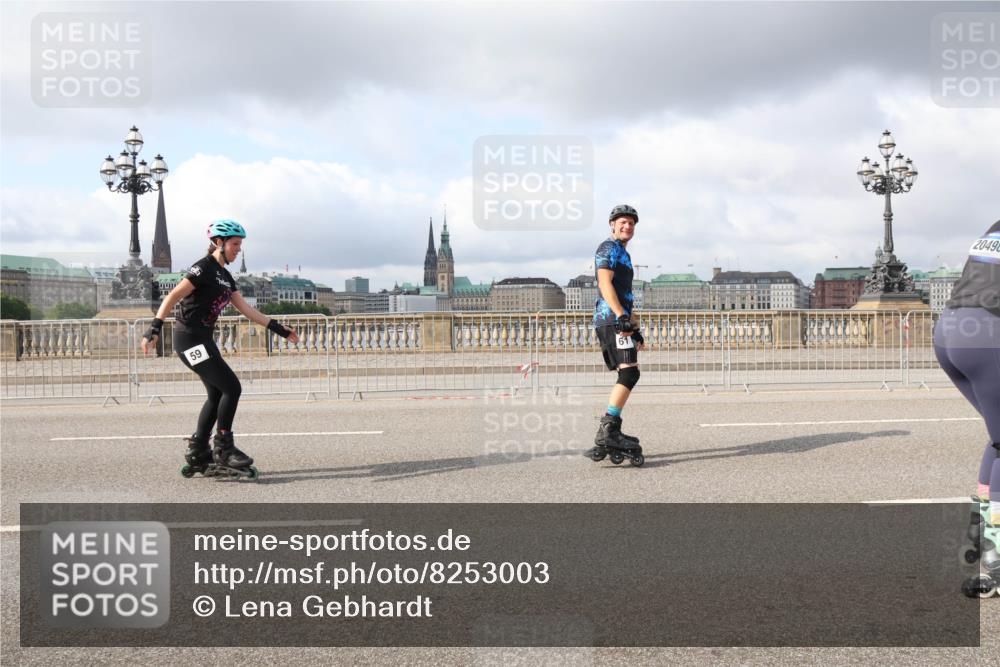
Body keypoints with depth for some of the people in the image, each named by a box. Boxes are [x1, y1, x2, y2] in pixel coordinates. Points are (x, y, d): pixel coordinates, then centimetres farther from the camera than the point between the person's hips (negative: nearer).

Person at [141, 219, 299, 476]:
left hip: (202, 339, 10)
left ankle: (197, 453, 20)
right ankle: (223, 449, -2)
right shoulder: (204, 268, -12)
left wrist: (279, 329, 12)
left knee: (217, 395, 13)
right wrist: (154, 329, -26)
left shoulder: (225, 277, 15)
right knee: (232, 387, -11)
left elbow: (247, 309, 15)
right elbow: (172, 297, -18)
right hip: (190, 339, -10)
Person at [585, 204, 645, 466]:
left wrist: (633, 327, 29)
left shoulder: (623, 254, 29)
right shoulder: (609, 248, -2)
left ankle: (611, 435, 8)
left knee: (626, 376, 8)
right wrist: (621, 316, -26)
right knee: (630, 372, -19)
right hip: (612, 318, -10)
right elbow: (605, 283, -16)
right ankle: (606, 432, -24)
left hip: (616, 320, 10)